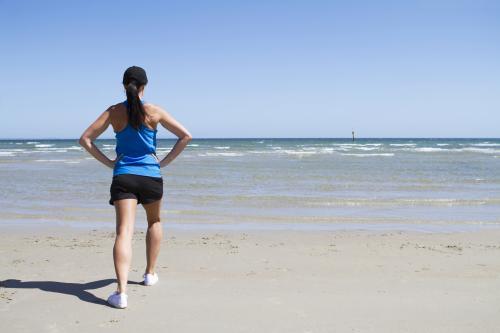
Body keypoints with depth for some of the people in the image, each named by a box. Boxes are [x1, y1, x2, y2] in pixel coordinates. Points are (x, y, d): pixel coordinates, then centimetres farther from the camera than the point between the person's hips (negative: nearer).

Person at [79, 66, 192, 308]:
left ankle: (121, 292, -23)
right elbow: (186, 136, 0)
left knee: (124, 232, -8)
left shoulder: (114, 112, 4)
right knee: (154, 222, 26)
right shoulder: (155, 112, 0)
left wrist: (108, 162, 5)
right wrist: (165, 161, 4)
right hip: (151, 176, 0)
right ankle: (150, 273, 35)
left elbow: (85, 139, 3)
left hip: (122, 177, 0)